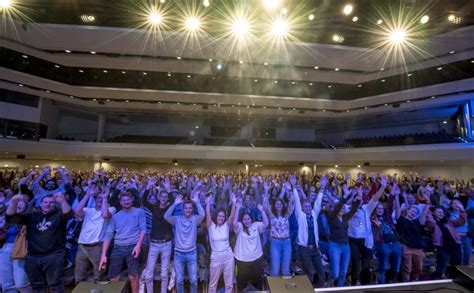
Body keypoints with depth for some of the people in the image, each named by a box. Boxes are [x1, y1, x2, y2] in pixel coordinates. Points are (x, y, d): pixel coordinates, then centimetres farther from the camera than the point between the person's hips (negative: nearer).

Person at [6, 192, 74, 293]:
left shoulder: (59, 214, -1)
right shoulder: (32, 216, 13)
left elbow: (69, 215, -23)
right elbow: (10, 217, 5)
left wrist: (62, 201, -43)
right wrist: (14, 202, -13)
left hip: (53, 256, -4)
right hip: (33, 257, 5)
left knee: (55, 284, 2)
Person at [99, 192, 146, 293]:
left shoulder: (139, 212, 0)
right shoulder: (116, 216, 8)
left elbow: (143, 229, -4)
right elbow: (108, 235, 5)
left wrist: (138, 245, -16)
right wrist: (103, 254, -1)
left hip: (133, 247, -3)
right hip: (117, 248, 3)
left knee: (133, 276, -2)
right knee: (113, 278, 8)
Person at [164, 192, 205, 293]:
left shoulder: (195, 219, -5)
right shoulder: (177, 219, -3)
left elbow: (202, 214, -26)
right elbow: (166, 216, -19)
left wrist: (197, 202, -28)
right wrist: (175, 204, -25)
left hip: (191, 253, 0)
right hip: (178, 254, 1)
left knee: (193, 280, 11)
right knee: (179, 280, 15)